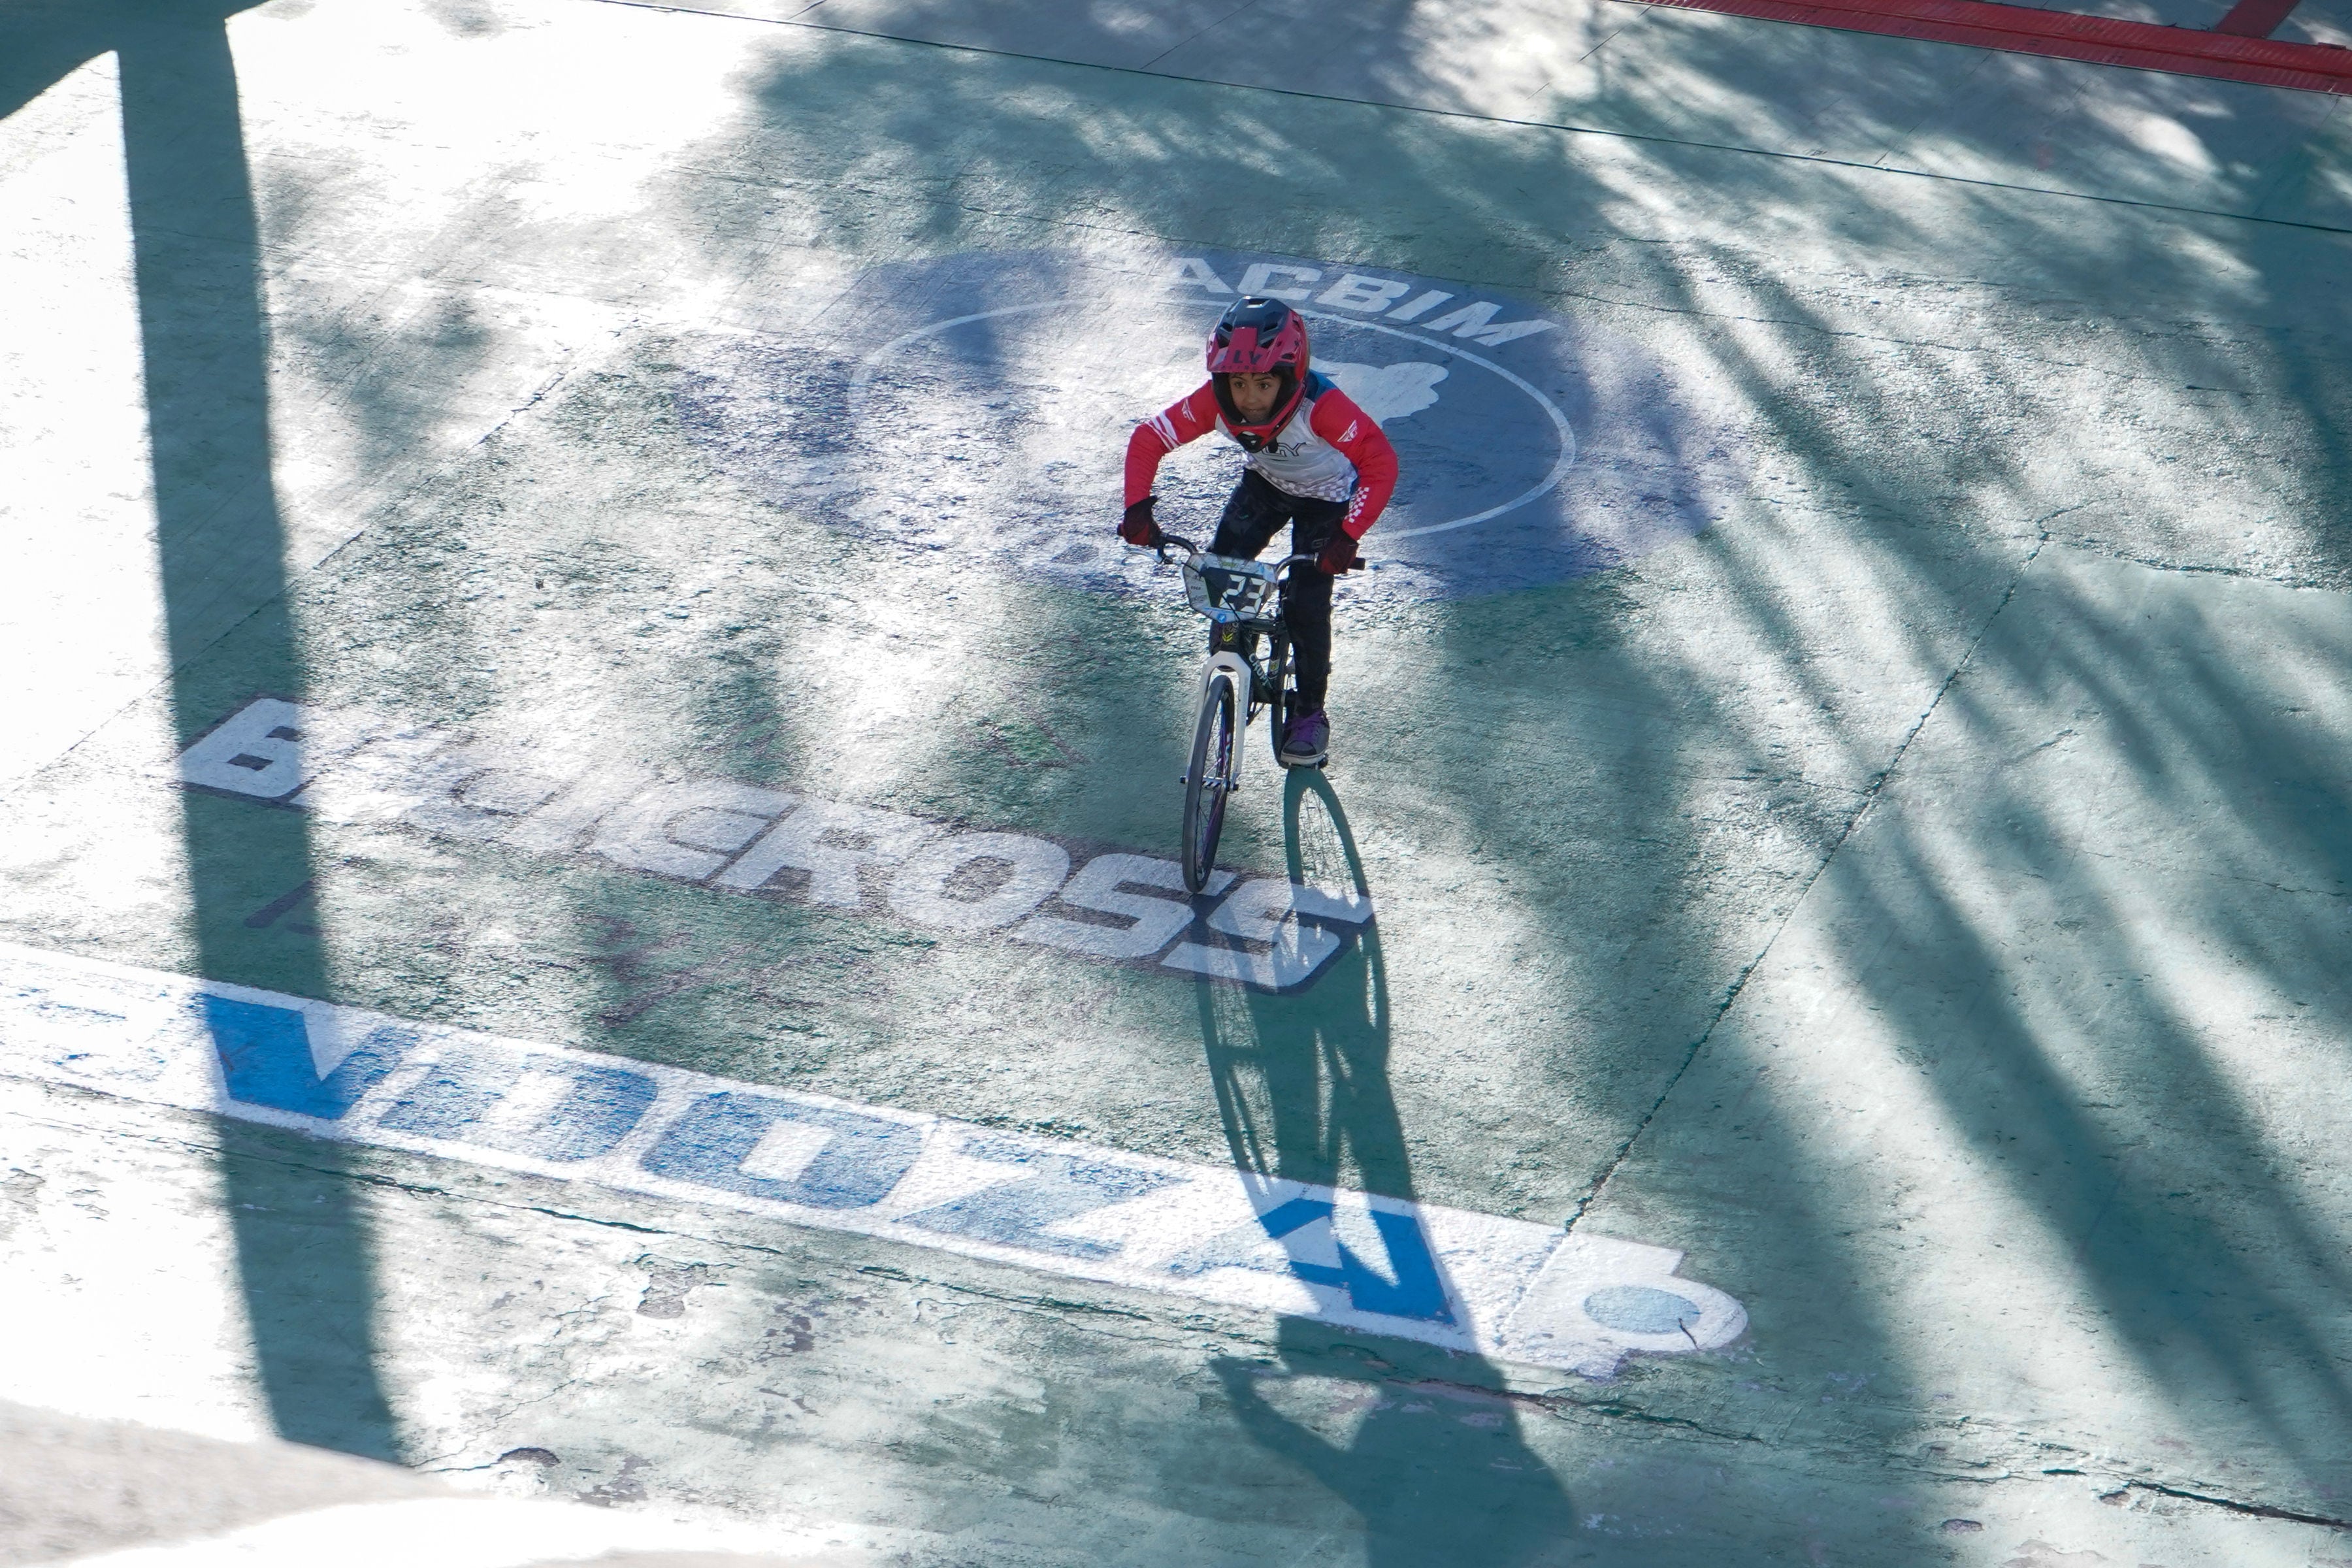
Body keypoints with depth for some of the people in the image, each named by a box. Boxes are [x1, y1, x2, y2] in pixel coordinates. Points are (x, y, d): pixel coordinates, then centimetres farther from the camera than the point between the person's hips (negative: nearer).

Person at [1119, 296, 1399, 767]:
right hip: (1263, 482, 4)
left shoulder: (1321, 406, -42)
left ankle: (1310, 712, 9)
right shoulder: (1213, 402, -30)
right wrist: (1138, 508, -33)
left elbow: (1381, 463, -42)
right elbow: (1147, 439, -21)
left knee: (1307, 602, -12)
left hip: (1324, 496, -4)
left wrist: (1348, 536, -49)